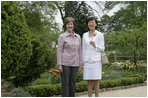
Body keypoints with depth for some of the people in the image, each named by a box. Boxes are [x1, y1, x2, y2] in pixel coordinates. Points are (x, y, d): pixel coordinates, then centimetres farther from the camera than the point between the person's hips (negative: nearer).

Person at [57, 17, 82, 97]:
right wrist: (59, 65, -10)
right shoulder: (62, 36, -2)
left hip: (74, 63, 4)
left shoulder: (78, 37, 11)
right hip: (65, 63, -4)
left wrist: (80, 64, 10)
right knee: (65, 83, -1)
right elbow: (59, 51, -5)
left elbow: (79, 51, 13)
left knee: (72, 83, 8)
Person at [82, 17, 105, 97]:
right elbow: (83, 49, 14)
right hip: (87, 61, 3)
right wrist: (83, 61, 11)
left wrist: (95, 45, -18)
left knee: (96, 81, 0)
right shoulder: (85, 35, 11)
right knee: (89, 81, 5)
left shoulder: (99, 35, 1)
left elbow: (102, 48, 0)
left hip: (96, 60, -3)